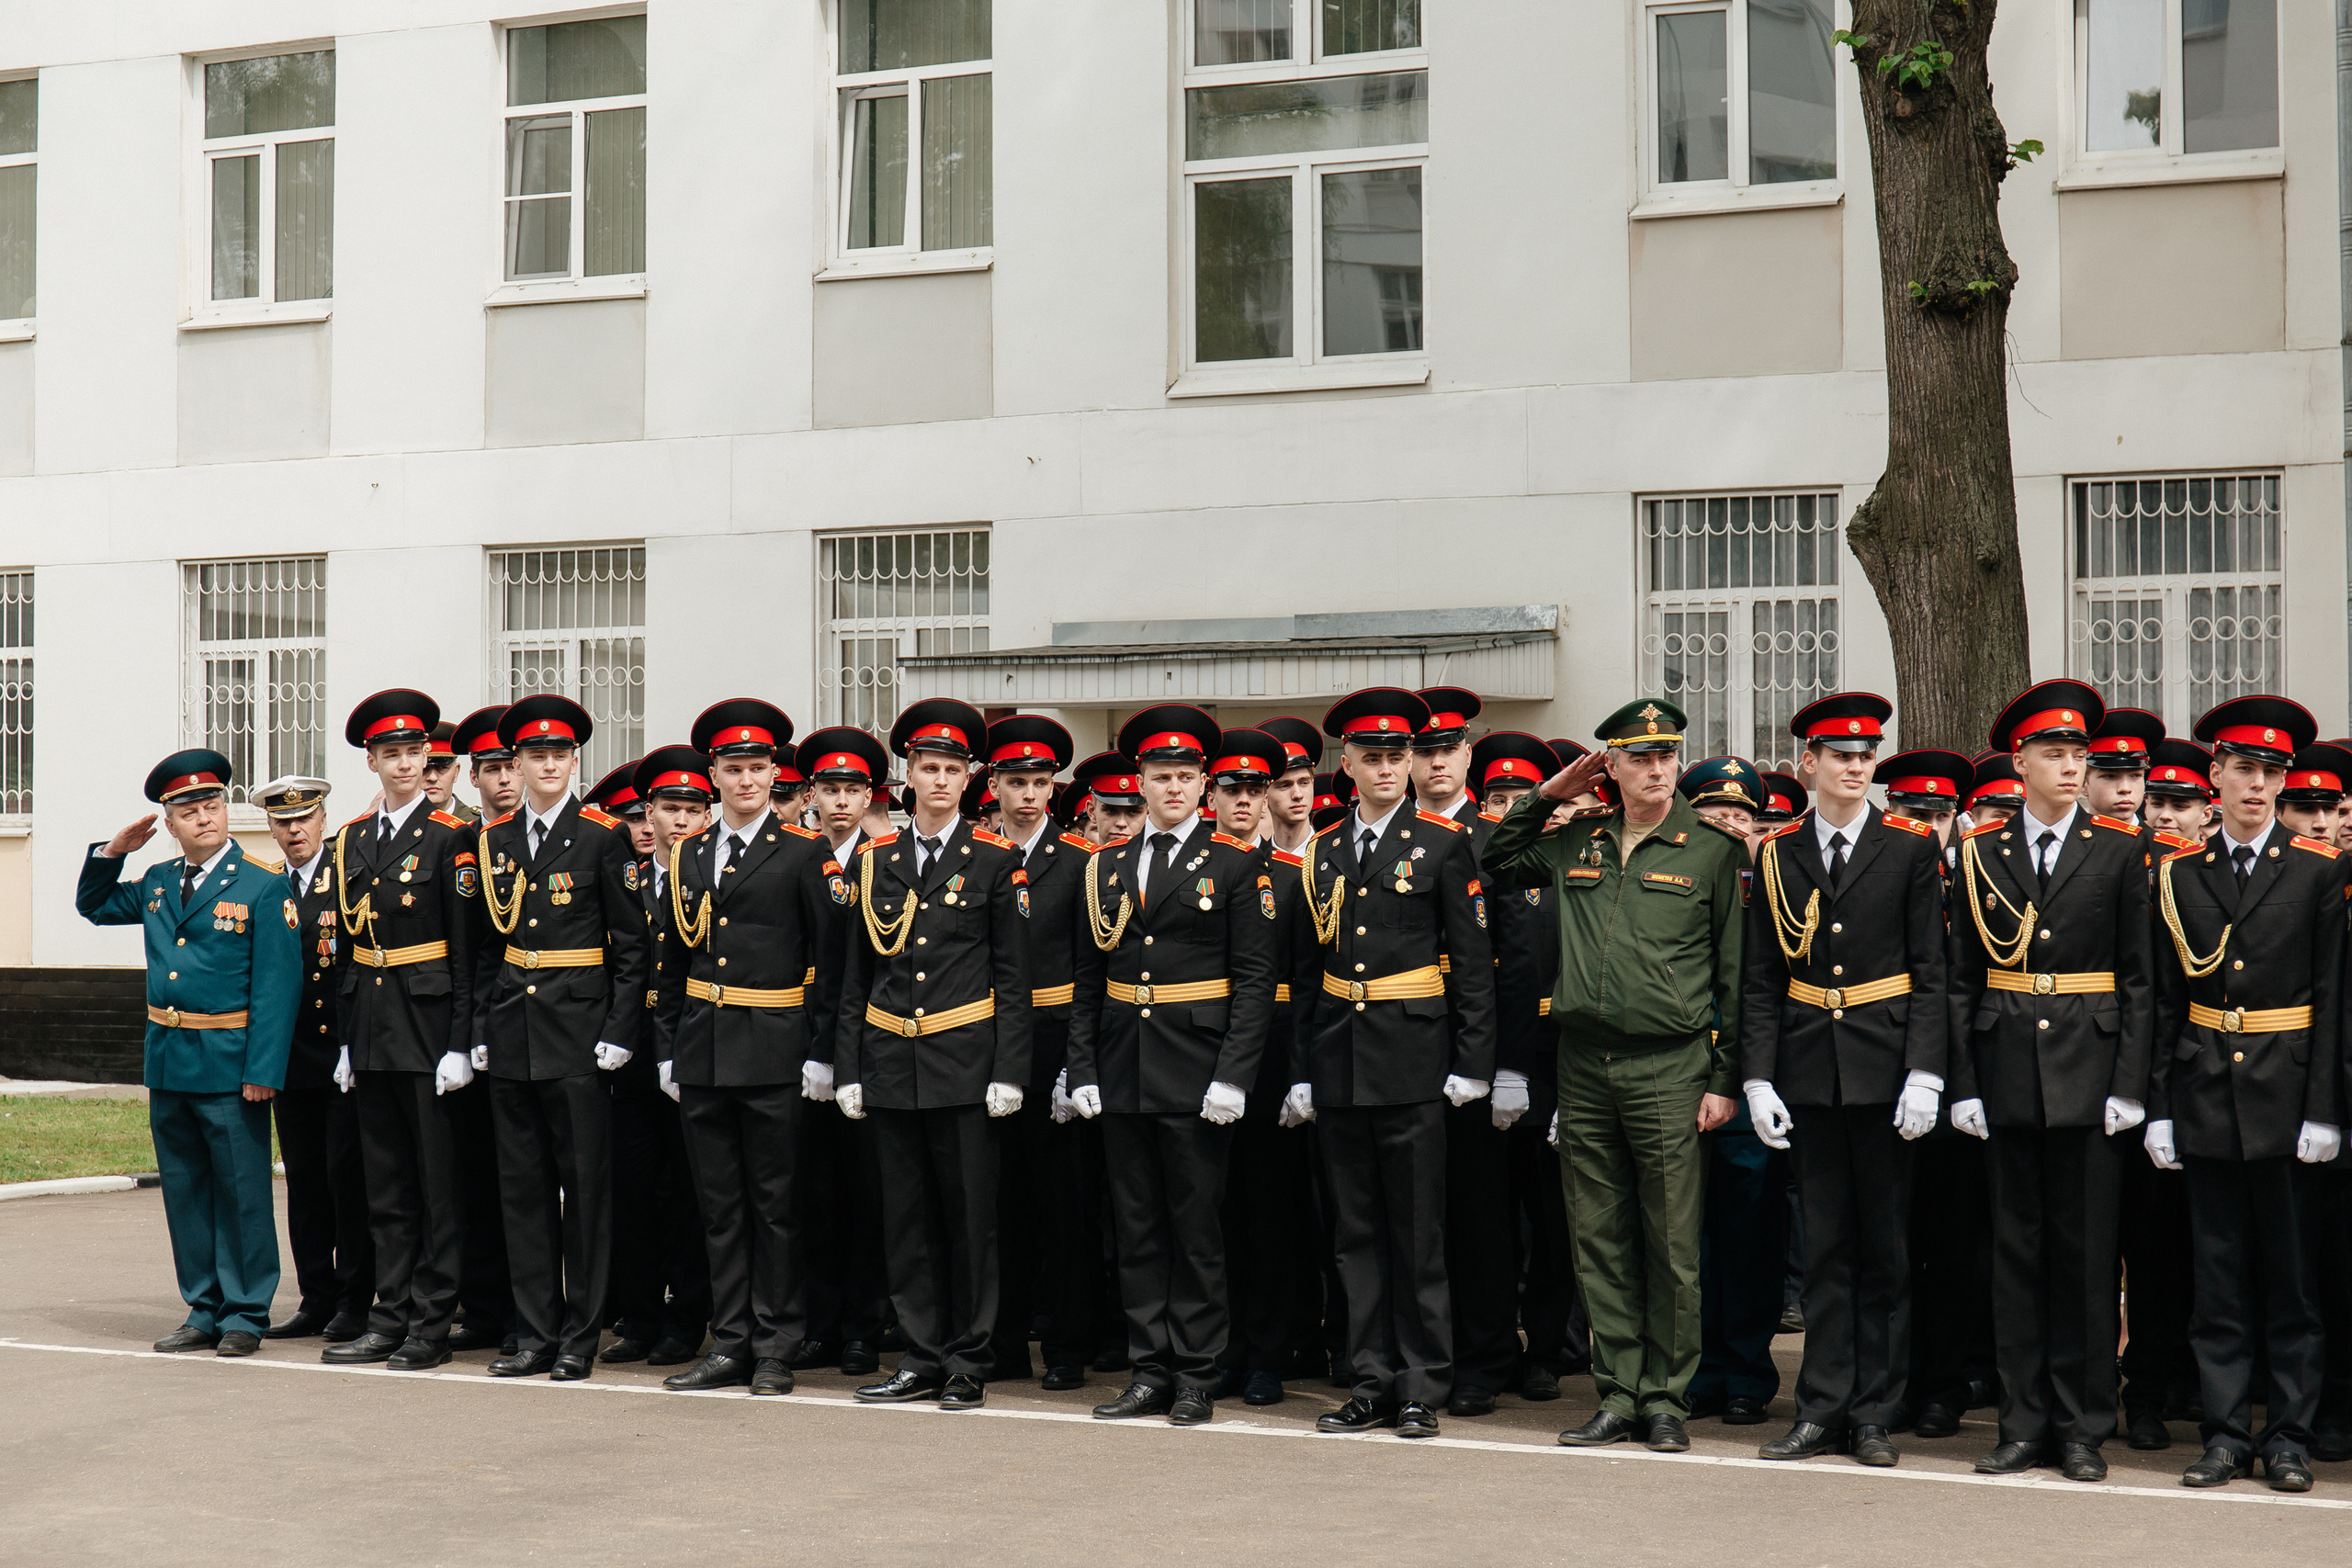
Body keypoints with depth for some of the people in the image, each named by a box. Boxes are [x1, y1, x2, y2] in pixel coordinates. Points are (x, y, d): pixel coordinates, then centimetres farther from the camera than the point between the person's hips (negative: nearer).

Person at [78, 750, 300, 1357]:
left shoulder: (265, 887, -6)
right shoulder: (157, 882, 11)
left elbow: (276, 985, -11)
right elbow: (95, 905, 29)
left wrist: (262, 1070, -17)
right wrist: (113, 852, 10)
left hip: (230, 1067, -6)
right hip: (167, 1064, 6)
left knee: (241, 1192, 0)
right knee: (184, 1191, 11)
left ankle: (245, 1313, 9)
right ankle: (204, 1312, 20)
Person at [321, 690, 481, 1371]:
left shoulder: (449, 837, -5)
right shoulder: (350, 840, 11)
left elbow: (466, 948, -7)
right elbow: (347, 945, 14)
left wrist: (460, 1042, -12)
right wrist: (347, 1039, 11)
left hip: (429, 1019, -5)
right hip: (371, 1021, 5)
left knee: (438, 1179, 0)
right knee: (384, 1181, 9)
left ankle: (431, 1325, 4)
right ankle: (390, 1319, 15)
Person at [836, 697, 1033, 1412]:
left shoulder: (995, 861, 1)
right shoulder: (874, 860, 10)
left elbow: (1013, 977, 0)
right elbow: (855, 977, 12)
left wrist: (1008, 1073, -7)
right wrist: (848, 1070, 7)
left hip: (963, 1059, -3)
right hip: (891, 1060, 3)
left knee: (970, 1214, 0)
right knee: (906, 1217, 6)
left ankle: (968, 1364, 8)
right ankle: (922, 1359, 14)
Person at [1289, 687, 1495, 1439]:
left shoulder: (1443, 844, 0)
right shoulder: (1322, 852, 12)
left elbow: (1473, 961, -2)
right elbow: (1309, 970, 14)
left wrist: (1471, 1063, -8)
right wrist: (1302, 1071, 10)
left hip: (1412, 1060, -4)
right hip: (1339, 1064, 4)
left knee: (1418, 1234, -1)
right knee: (1357, 1232, 8)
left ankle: (1422, 1389, 6)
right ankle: (1372, 1384, 15)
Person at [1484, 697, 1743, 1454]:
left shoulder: (1712, 849, 0)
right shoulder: (1577, 842, 9)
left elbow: (1734, 972, 0)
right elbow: (1497, 862, 25)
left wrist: (1723, 1079, -4)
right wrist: (1546, 795, 12)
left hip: (1668, 1066, -4)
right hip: (1584, 1065, 4)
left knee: (1671, 1243, 0)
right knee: (1599, 1240, 7)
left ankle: (1666, 1398, 10)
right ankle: (1618, 1393, 15)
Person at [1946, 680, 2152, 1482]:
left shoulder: (2119, 851, 2)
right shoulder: (1982, 852, 6)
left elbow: (2138, 978, 1)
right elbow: (1964, 979, 7)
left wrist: (2129, 1085, -6)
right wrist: (1964, 1084, 1)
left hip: (2088, 1073, -1)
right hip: (2008, 1071, 2)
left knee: (2085, 1250, 2)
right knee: (2016, 1248, 6)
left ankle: (2083, 1427, 10)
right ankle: (2025, 1423, 13)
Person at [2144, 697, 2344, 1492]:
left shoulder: (2316, 871, 1)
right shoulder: (2181, 875, 7)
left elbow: (2334, 1000, -2)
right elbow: (2166, 1002, 8)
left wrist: (2323, 1111, -8)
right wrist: (2158, 1110, 2)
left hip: (2285, 1095, -2)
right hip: (2205, 1097, 2)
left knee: (2291, 1274, 3)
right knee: (2219, 1276, 5)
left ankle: (2288, 1436, 11)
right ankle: (2226, 1434, 11)